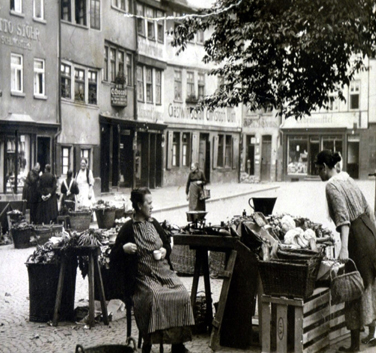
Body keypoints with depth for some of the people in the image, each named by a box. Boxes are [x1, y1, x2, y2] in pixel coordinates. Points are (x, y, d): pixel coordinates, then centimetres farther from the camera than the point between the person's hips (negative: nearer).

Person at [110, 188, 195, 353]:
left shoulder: (154, 223, 15)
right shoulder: (128, 228, -1)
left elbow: (167, 243, 29)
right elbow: (114, 257, 0)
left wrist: (165, 250, 7)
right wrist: (124, 248, -19)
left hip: (164, 271, 5)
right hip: (143, 276, -5)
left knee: (182, 295, -20)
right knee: (154, 296, -34)